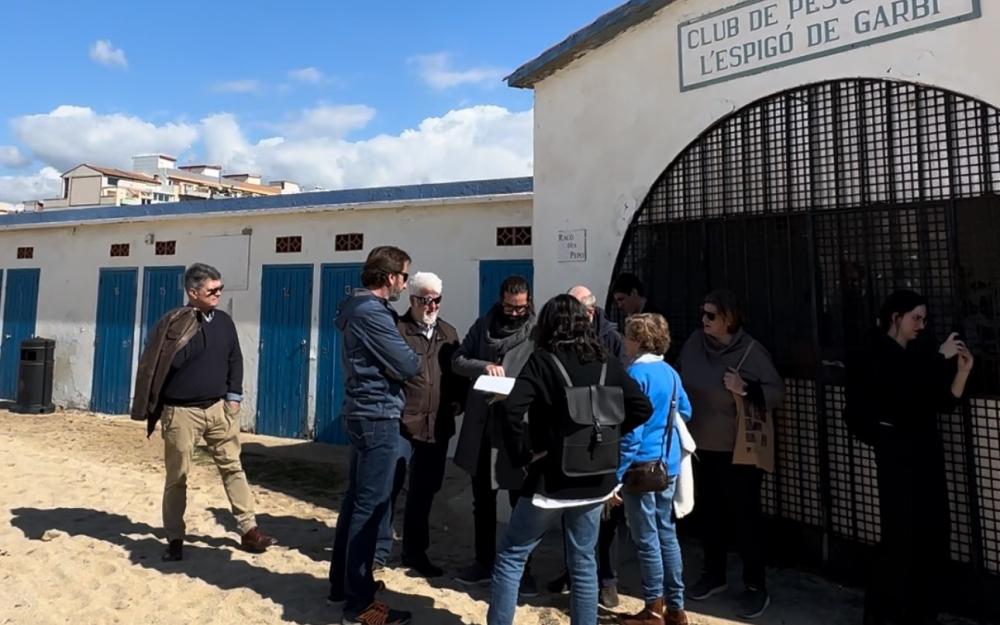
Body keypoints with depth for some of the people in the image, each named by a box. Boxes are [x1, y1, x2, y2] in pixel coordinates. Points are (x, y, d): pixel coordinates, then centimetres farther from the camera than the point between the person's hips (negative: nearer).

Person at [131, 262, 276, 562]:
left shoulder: (224, 322, 5)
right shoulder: (173, 323, -9)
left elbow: (235, 361, 11)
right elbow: (160, 365, -11)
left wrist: (234, 397, 5)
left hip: (218, 408, 4)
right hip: (181, 411, -4)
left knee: (233, 468, 7)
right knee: (177, 477, 7)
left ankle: (248, 530, 15)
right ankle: (175, 539, 22)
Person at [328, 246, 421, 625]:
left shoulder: (359, 307, 13)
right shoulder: (372, 312, -19)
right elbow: (408, 366, -18)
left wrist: (399, 360, -3)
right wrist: (414, 357, 2)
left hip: (363, 412, 10)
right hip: (378, 416, -10)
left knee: (355, 500, 17)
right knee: (370, 507, -3)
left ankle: (342, 582, 30)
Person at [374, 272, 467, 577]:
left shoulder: (448, 333, 13)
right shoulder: (396, 329, -4)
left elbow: (458, 373, 17)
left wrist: (458, 404, 3)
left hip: (437, 428, 5)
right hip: (400, 424, -5)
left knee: (423, 493, 15)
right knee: (389, 488, 0)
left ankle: (415, 552, 29)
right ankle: (379, 550, 17)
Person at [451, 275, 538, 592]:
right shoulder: (484, 324, 6)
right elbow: (457, 360, 5)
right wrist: (483, 366, -14)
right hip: (480, 424, 4)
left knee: (520, 501, 9)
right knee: (482, 499, 17)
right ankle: (484, 562, 34)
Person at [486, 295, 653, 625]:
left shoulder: (543, 360, -11)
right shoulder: (607, 363, 3)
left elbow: (512, 410, -23)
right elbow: (642, 407, 4)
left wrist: (523, 455, -12)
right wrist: (606, 433, 7)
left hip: (552, 477, -4)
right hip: (595, 478, 5)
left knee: (510, 557, 12)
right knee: (584, 563, 18)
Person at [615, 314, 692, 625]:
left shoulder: (636, 374, -16)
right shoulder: (671, 372, 6)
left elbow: (631, 429, -18)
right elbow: (685, 412, 17)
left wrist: (617, 475, -15)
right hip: (668, 465, 8)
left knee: (646, 539, 4)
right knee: (667, 534, 15)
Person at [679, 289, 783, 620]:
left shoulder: (751, 351, -15)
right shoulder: (695, 343, -1)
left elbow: (777, 391, -14)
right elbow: (683, 385, 10)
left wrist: (746, 389, -31)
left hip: (739, 449, -5)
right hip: (702, 445, 5)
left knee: (744, 516, 4)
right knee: (710, 512, 17)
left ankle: (756, 586, 20)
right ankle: (714, 574, 34)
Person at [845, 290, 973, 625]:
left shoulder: (921, 353, 10)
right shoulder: (874, 356, -6)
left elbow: (944, 402, 10)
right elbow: (903, 391, -21)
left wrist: (963, 369, -2)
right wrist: (941, 358, -15)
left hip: (928, 450, 6)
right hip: (896, 452, -6)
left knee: (935, 533, 8)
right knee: (901, 535, -4)